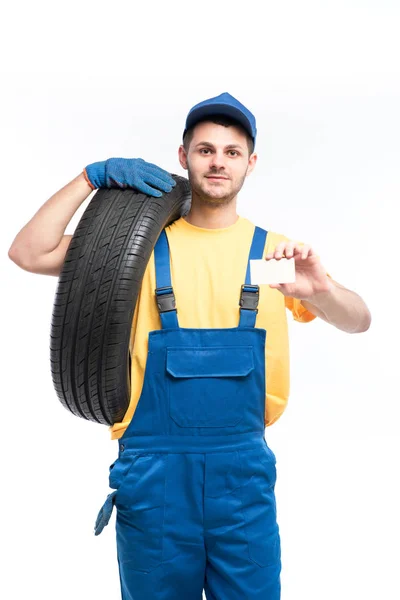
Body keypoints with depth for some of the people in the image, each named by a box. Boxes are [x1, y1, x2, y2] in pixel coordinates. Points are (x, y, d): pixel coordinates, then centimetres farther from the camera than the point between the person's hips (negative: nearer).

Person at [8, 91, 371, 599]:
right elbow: (29, 253, -4)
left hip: (245, 470, 1)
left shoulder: (272, 252, 3)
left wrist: (320, 290, -23)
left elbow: (358, 322, -2)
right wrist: (92, 177, -8)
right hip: (153, 468, 0)